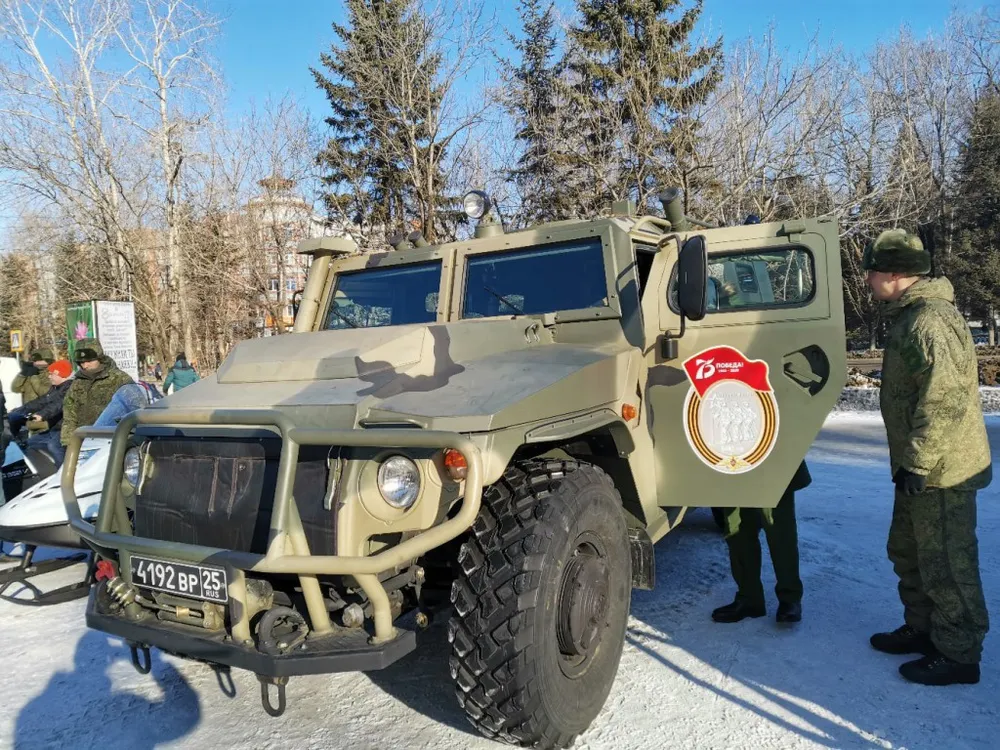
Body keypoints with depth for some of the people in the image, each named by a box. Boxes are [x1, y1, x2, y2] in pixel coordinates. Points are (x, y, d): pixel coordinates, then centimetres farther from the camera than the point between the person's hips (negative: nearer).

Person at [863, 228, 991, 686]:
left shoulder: (930, 321, -22)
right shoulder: (909, 316, 12)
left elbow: (944, 400, -27)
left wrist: (916, 463, -23)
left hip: (939, 471, -11)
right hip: (919, 468, 11)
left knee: (946, 565, 2)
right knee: (908, 553, 21)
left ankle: (958, 655, 16)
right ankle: (922, 629, 36)